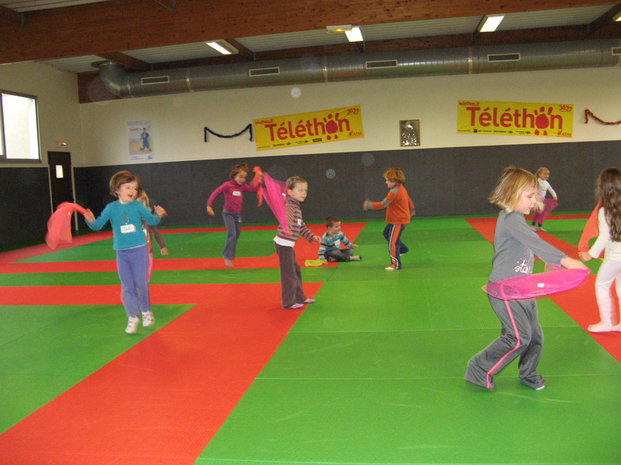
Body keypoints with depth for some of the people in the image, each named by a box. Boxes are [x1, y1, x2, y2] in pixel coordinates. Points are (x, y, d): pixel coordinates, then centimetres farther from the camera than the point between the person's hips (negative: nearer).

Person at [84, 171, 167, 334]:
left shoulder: (138, 206, -3)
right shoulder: (111, 208, -1)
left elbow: (151, 221, 2)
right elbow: (98, 225, 0)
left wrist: (158, 215, -19)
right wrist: (91, 220, -22)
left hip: (139, 250, -1)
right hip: (121, 253, 1)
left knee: (140, 284, 4)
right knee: (127, 287, 4)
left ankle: (146, 311, 25)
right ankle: (132, 317, 13)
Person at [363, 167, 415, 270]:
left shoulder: (394, 192, -22)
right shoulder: (401, 189, 8)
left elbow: (383, 204, -24)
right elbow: (409, 200, 23)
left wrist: (369, 205, -14)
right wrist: (411, 210, 41)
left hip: (398, 221, -11)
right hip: (403, 218, 11)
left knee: (393, 242, -6)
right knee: (386, 232, 26)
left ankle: (396, 264, 1)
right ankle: (403, 249, 32)